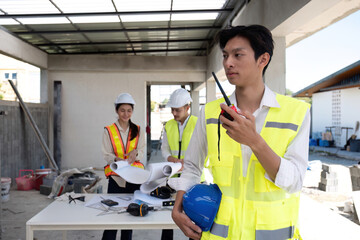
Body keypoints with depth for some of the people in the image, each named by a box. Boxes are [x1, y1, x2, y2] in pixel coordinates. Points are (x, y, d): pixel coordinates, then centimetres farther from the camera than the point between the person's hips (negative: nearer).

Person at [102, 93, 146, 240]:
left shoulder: (138, 131, 10)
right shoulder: (108, 131, 3)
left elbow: (142, 152, 4)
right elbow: (106, 154, -2)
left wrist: (135, 153, -19)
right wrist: (117, 159, -23)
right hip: (116, 177, -2)